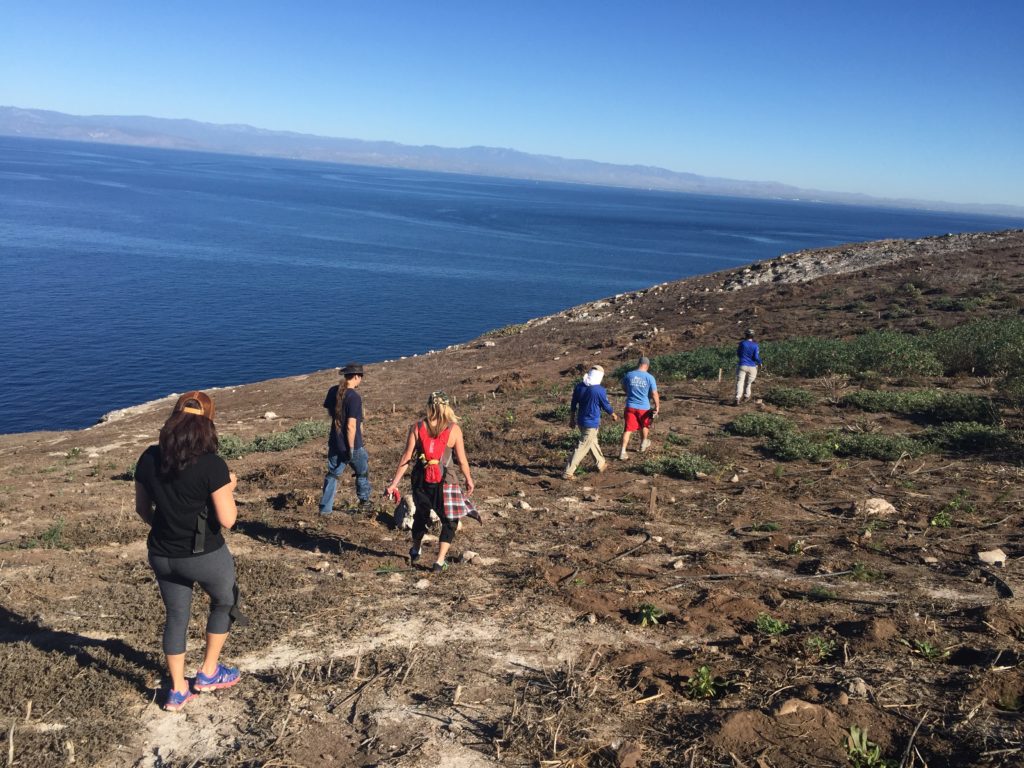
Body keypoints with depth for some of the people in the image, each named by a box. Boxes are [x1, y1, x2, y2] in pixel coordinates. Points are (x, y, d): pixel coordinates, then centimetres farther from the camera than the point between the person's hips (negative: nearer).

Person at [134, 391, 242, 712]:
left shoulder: (149, 458, -7)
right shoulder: (211, 465, -23)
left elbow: (142, 508, 5)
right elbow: (227, 519, -20)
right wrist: (229, 488, -3)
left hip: (162, 555, 5)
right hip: (205, 556, -4)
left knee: (175, 617, 21)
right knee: (224, 604, 25)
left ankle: (177, 691, 31)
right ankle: (209, 673, 33)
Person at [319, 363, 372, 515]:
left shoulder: (333, 391, -1)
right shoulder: (354, 397, -22)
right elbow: (351, 426, -25)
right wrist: (351, 448, -18)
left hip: (334, 442, 6)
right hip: (351, 444, -6)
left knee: (332, 474, 14)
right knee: (362, 472, 17)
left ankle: (325, 508, 13)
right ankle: (364, 503, 31)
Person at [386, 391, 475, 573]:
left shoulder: (417, 427, -3)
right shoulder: (454, 429, -7)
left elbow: (406, 457, -5)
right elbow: (462, 461, -4)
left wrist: (394, 483, -1)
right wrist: (469, 480, 13)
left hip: (421, 479, 3)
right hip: (444, 481, -3)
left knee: (421, 515, 25)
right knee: (449, 521, 14)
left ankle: (415, 552, 46)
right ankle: (440, 562, 7)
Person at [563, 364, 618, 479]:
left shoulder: (579, 387, -2)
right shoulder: (599, 390, -19)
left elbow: (573, 405, 6)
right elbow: (606, 406, -6)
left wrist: (572, 419, 18)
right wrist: (614, 415, 13)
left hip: (581, 421, 7)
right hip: (592, 423, -7)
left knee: (593, 442, 25)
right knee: (582, 448, -1)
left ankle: (601, 464, 42)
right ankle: (568, 473, -2)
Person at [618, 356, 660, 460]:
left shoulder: (628, 375, -3)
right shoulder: (650, 378, -11)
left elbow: (624, 388, 15)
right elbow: (654, 394, -8)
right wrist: (657, 406, 4)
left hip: (630, 406, 1)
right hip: (644, 407, -1)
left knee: (628, 429, 3)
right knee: (644, 426, 25)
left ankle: (622, 452, -5)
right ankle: (643, 445, 45)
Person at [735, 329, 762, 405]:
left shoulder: (742, 343, -3)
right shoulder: (755, 345, -5)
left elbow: (738, 353, 8)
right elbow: (756, 357, -8)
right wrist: (760, 362, 12)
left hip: (742, 365, -1)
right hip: (751, 367, 1)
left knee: (740, 381, -6)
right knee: (748, 382, 20)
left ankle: (738, 398, -22)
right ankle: (746, 396, 37)